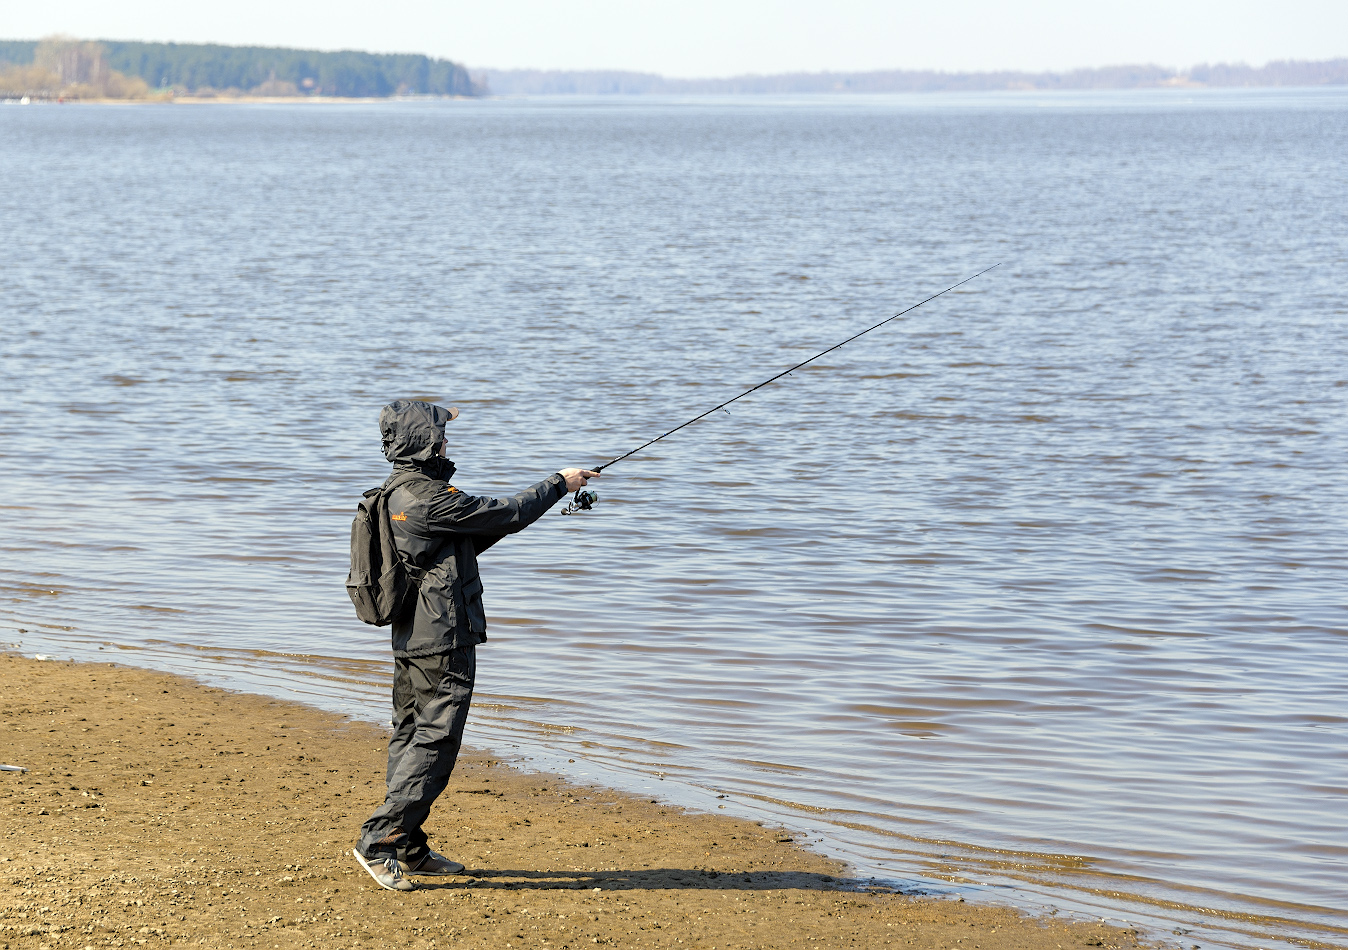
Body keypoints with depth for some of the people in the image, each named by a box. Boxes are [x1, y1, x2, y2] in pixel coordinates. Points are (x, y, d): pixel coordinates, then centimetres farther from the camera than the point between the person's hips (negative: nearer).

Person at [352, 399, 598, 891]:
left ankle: (410, 850, 18)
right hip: (443, 643, -10)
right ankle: (379, 842, -10)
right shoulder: (430, 497, -20)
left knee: (411, 738, 12)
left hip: (411, 641, 10)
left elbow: (469, 541, 21)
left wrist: (512, 513, 17)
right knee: (434, 742, -7)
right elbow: (506, 515, -13)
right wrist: (559, 483, 0)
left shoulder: (398, 492, 11)